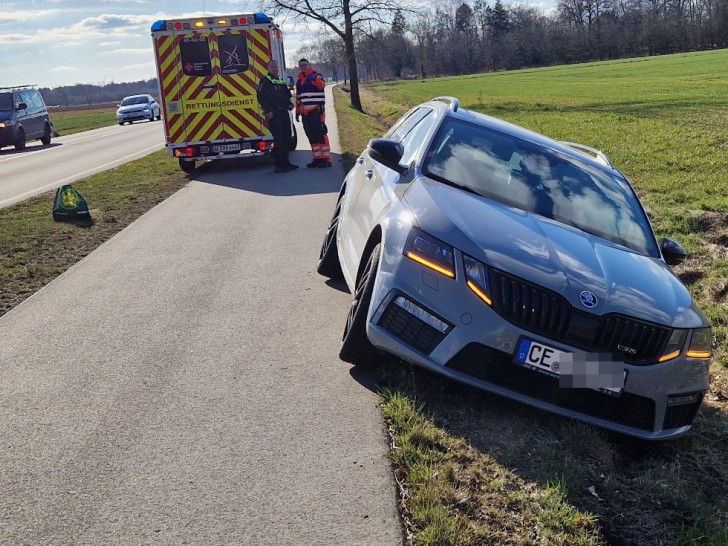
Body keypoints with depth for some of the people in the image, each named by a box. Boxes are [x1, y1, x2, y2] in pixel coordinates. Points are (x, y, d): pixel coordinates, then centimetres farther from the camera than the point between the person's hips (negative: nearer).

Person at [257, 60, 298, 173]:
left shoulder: (282, 82, 21)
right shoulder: (265, 81, -3)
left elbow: (287, 96, 30)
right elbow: (261, 97, -11)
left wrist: (289, 104, 9)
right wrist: (268, 111, -18)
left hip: (284, 112, 8)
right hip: (273, 114, -8)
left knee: (287, 139, 10)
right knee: (279, 140, -11)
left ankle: (285, 162, 20)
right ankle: (279, 165, -8)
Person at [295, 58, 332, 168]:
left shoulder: (316, 75, -1)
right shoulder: (299, 81, 20)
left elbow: (321, 85, -23)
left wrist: (314, 79, -42)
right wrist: (297, 112, 22)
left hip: (316, 111, -7)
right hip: (305, 113, 7)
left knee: (321, 134, -9)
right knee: (311, 137, 8)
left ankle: (326, 159, -8)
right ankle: (317, 158, 14)